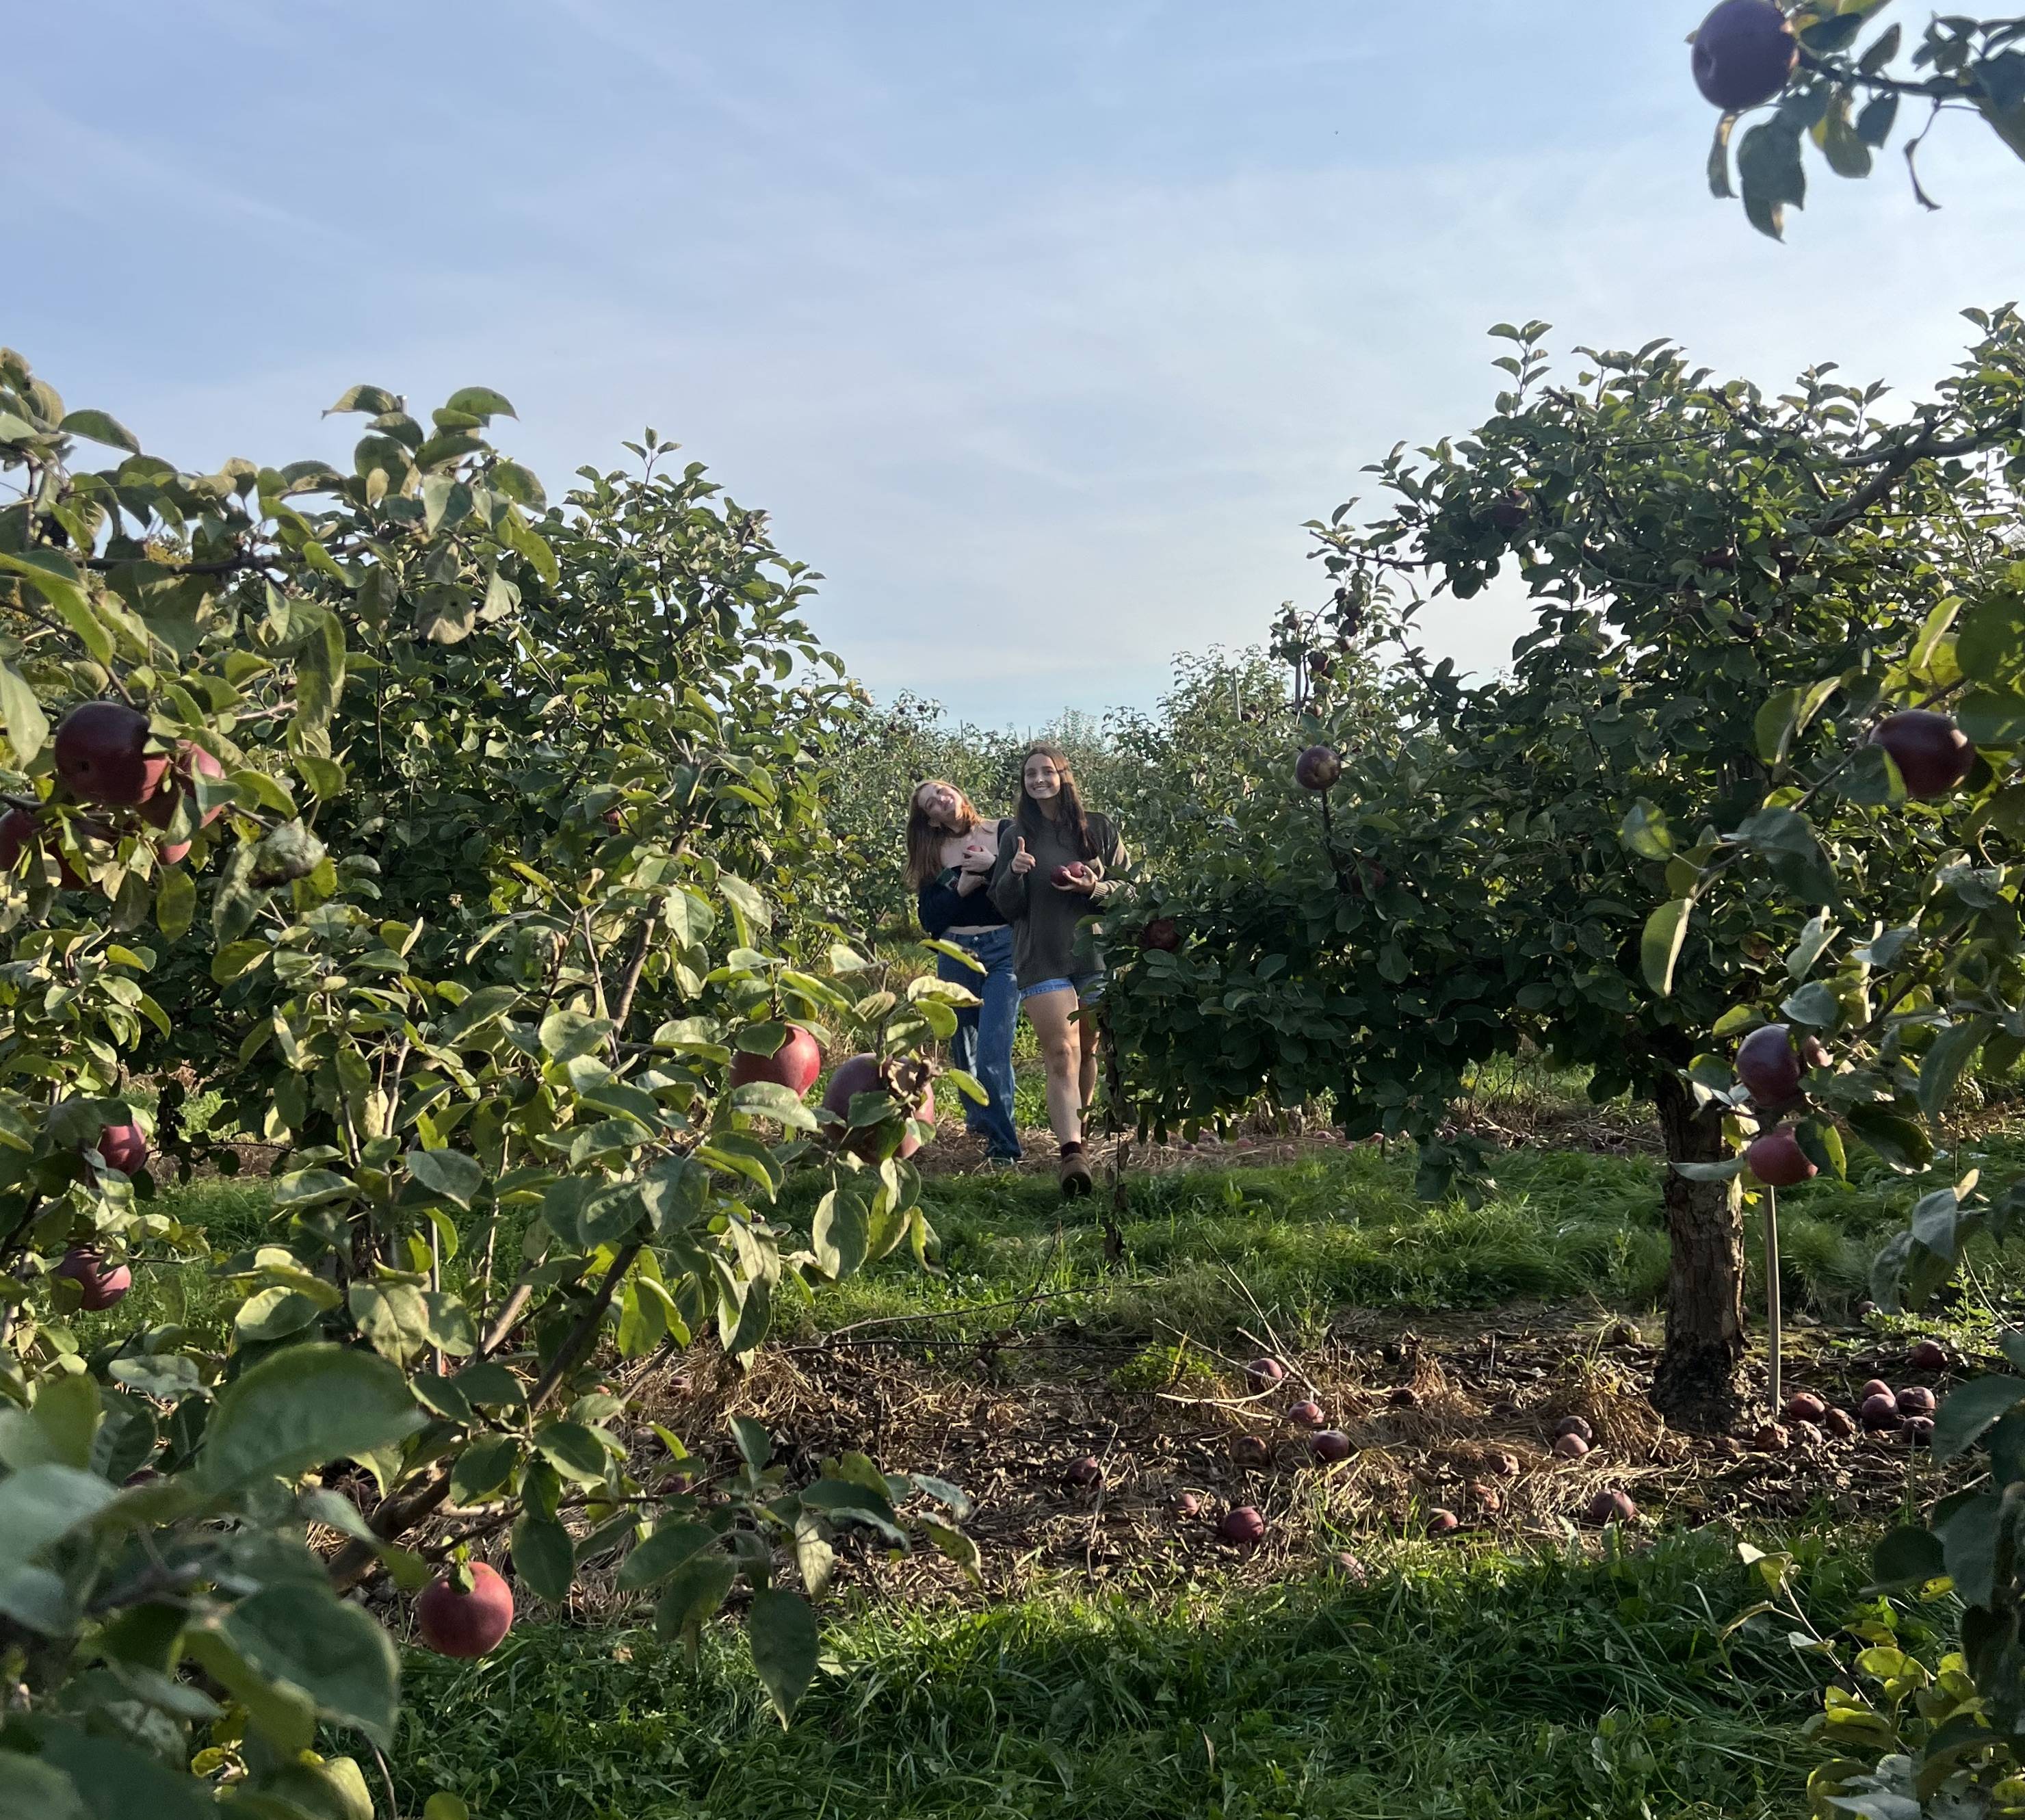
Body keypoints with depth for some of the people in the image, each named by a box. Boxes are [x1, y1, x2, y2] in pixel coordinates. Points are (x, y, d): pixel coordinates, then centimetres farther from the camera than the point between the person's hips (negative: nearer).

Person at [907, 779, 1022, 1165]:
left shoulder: (1004, 832, 3)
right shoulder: (934, 853, 9)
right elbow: (929, 918, 3)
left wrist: (994, 866, -15)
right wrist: (960, 889, -11)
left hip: (1005, 949, -4)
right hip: (955, 955, 4)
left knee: (992, 1053, -14)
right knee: (963, 1050, 12)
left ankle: (1003, 1144, -6)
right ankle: (980, 1121, 33)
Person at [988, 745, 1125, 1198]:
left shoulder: (1098, 829, 6)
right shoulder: (1016, 835, 7)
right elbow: (1006, 907, 7)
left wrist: (1095, 889, -11)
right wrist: (1014, 873, -13)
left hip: (1097, 956, 2)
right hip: (1042, 961, -1)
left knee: (1088, 1052, 12)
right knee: (1062, 1056, -13)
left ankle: (1075, 1129, 33)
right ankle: (1072, 1153, -21)